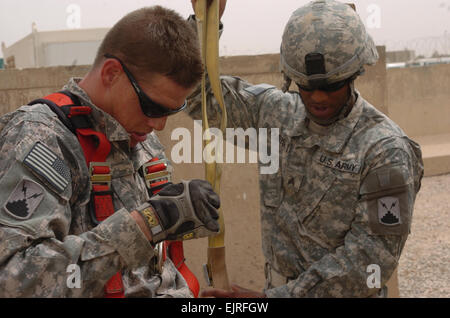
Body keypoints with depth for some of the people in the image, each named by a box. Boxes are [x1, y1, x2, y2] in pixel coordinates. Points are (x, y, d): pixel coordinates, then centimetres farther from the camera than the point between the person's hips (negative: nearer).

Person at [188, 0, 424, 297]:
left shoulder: (386, 150, -20)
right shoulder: (278, 111, -4)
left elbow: (373, 255, -20)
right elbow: (204, 97, 5)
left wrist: (277, 296, -22)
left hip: (340, 292, -5)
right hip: (279, 284, 5)